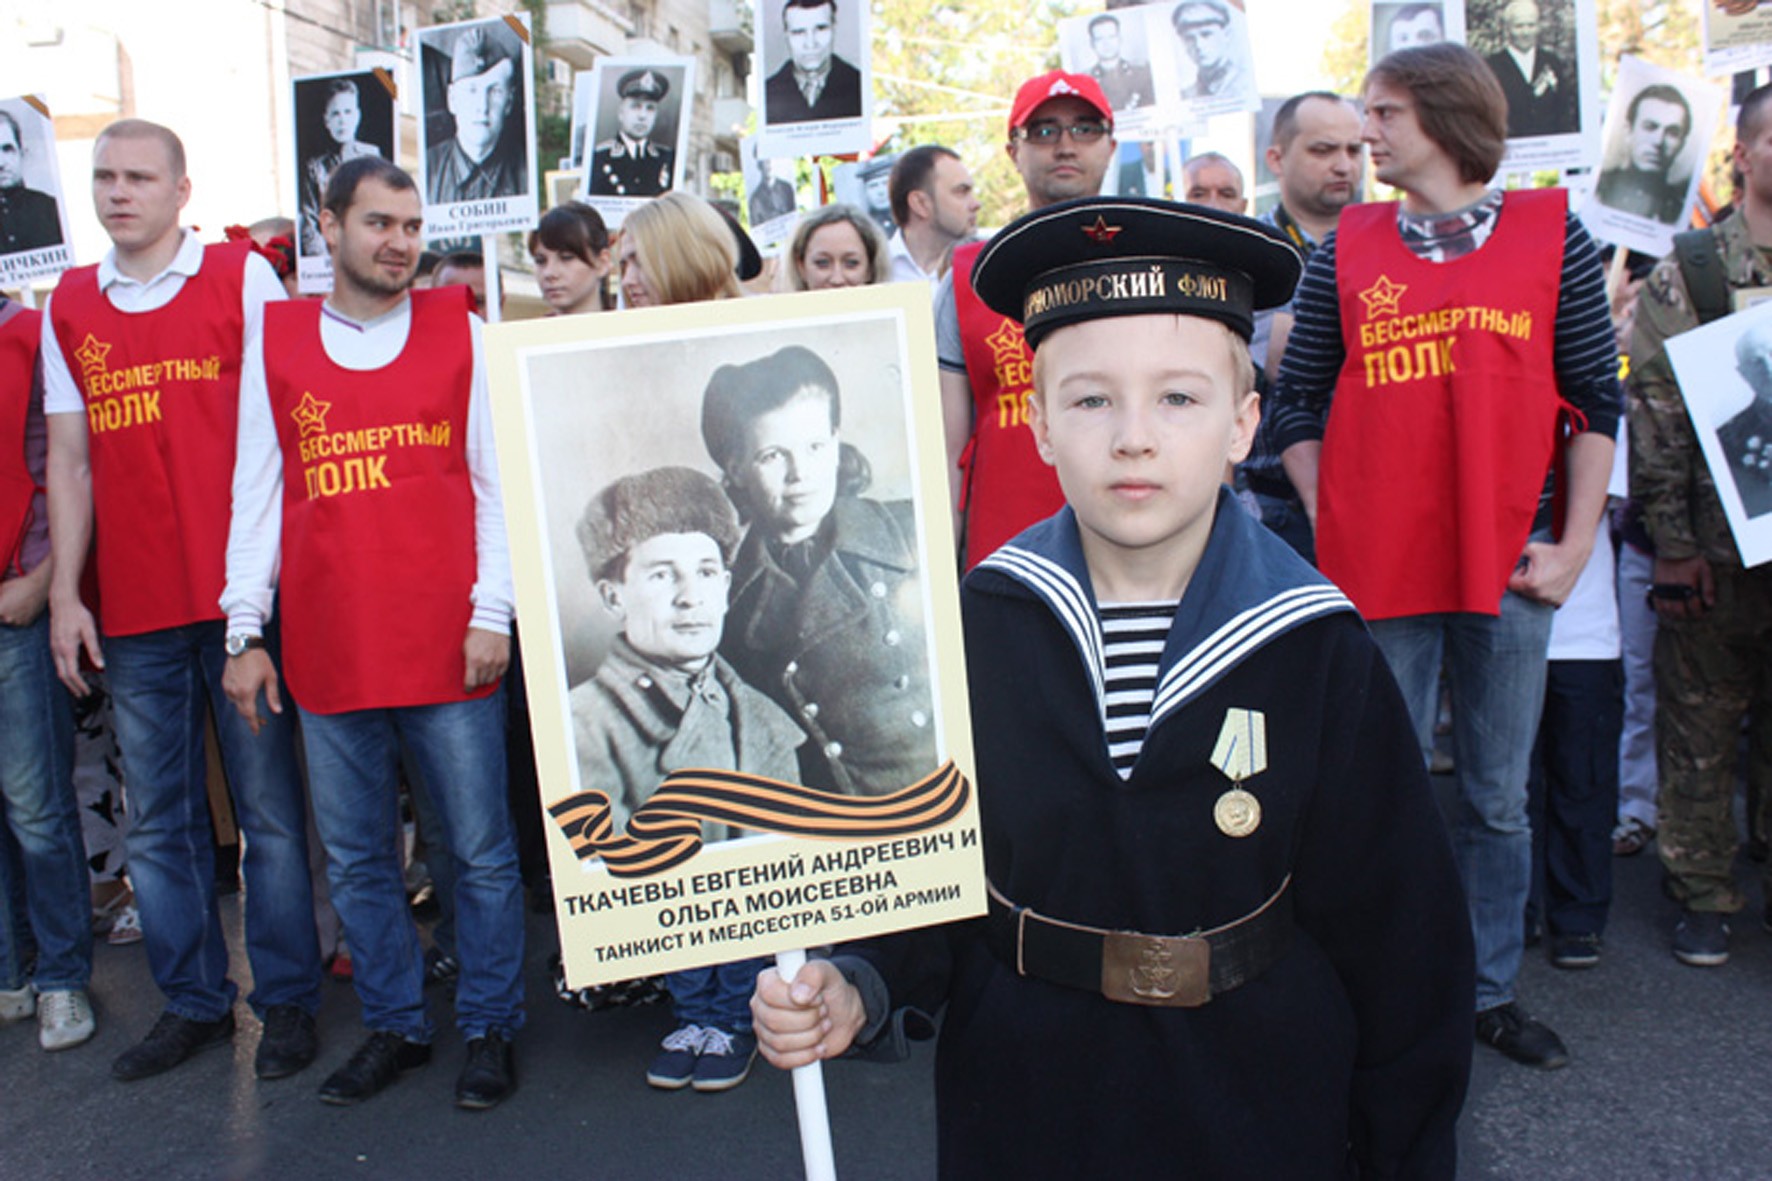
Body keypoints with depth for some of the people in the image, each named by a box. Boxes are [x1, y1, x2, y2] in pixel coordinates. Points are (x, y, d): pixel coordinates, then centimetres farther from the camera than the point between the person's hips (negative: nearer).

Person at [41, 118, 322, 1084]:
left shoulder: (242, 277, 2)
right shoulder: (69, 306, 13)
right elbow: (68, 458, 13)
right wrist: (64, 592, 7)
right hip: (132, 609, 4)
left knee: (268, 806, 2)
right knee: (157, 820, 10)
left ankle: (288, 1001, 15)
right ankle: (194, 1002, 24)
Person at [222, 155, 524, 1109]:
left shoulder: (459, 332, 5)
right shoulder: (274, 343, 9)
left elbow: (496, 483, 3)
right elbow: (255, 494, 9)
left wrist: (492, 613, -6)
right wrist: (243, 631, 4)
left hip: (447, 648, -2)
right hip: (326, 655, 2)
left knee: (481, 852, 5)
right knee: (357, 860, 11)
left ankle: (488, 1029, 21)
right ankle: (394, 1027, 28)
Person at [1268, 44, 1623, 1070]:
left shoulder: (1554, 235, 5)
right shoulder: (1344, 253, 6)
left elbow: (1596, 399, 5)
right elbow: (1297, 408, 7)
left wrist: (1575, 543, -1)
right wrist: (1333, 531, -1)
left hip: (1509, 564, 1)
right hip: (1380, 570, 0)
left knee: (1498, 798, 11)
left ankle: (1492, 992, 28)